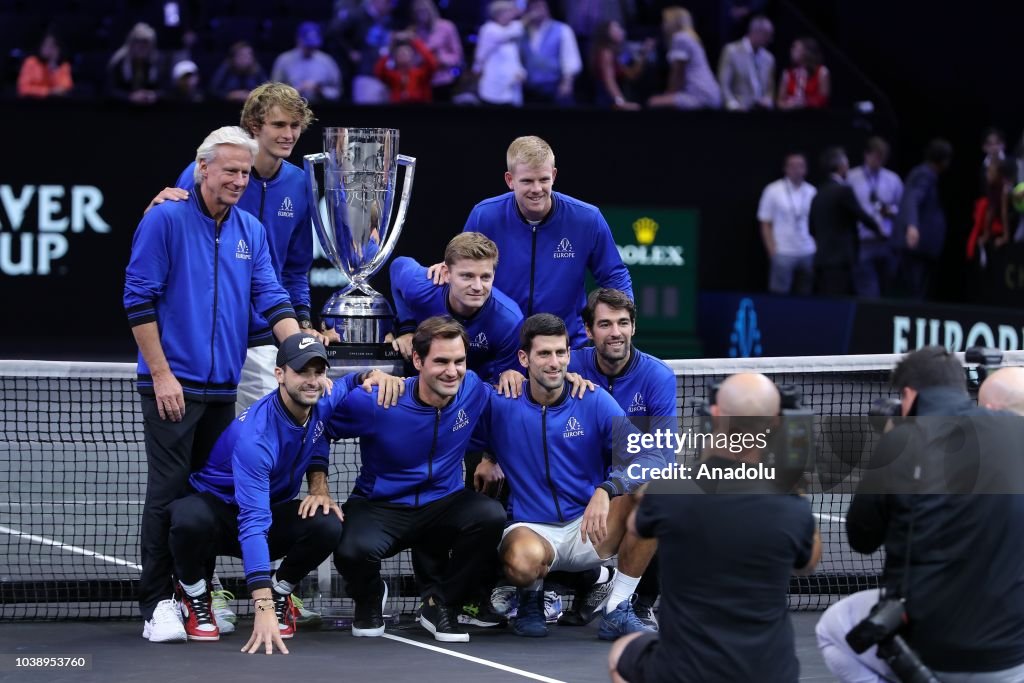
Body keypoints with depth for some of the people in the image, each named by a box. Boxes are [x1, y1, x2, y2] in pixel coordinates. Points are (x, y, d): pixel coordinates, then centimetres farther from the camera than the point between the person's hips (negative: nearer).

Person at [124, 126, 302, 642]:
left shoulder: (251, 231, 9)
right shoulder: (166, 220, -7)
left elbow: (272, 301, 6)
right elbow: (139, 299, -9)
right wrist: (161, 374, -12)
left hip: (224, 386, 6)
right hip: (173, 385, -6)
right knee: (168, 492, -5)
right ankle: (157, 603, 0)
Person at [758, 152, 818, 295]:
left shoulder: (812, 192, 7)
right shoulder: (773, 191, 1)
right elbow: (766, 224, 2)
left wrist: (817, 250, 3)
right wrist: (772, 251, -6)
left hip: (808, 254, 3)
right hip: (783, 254, -3)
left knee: (805, 296, 3)